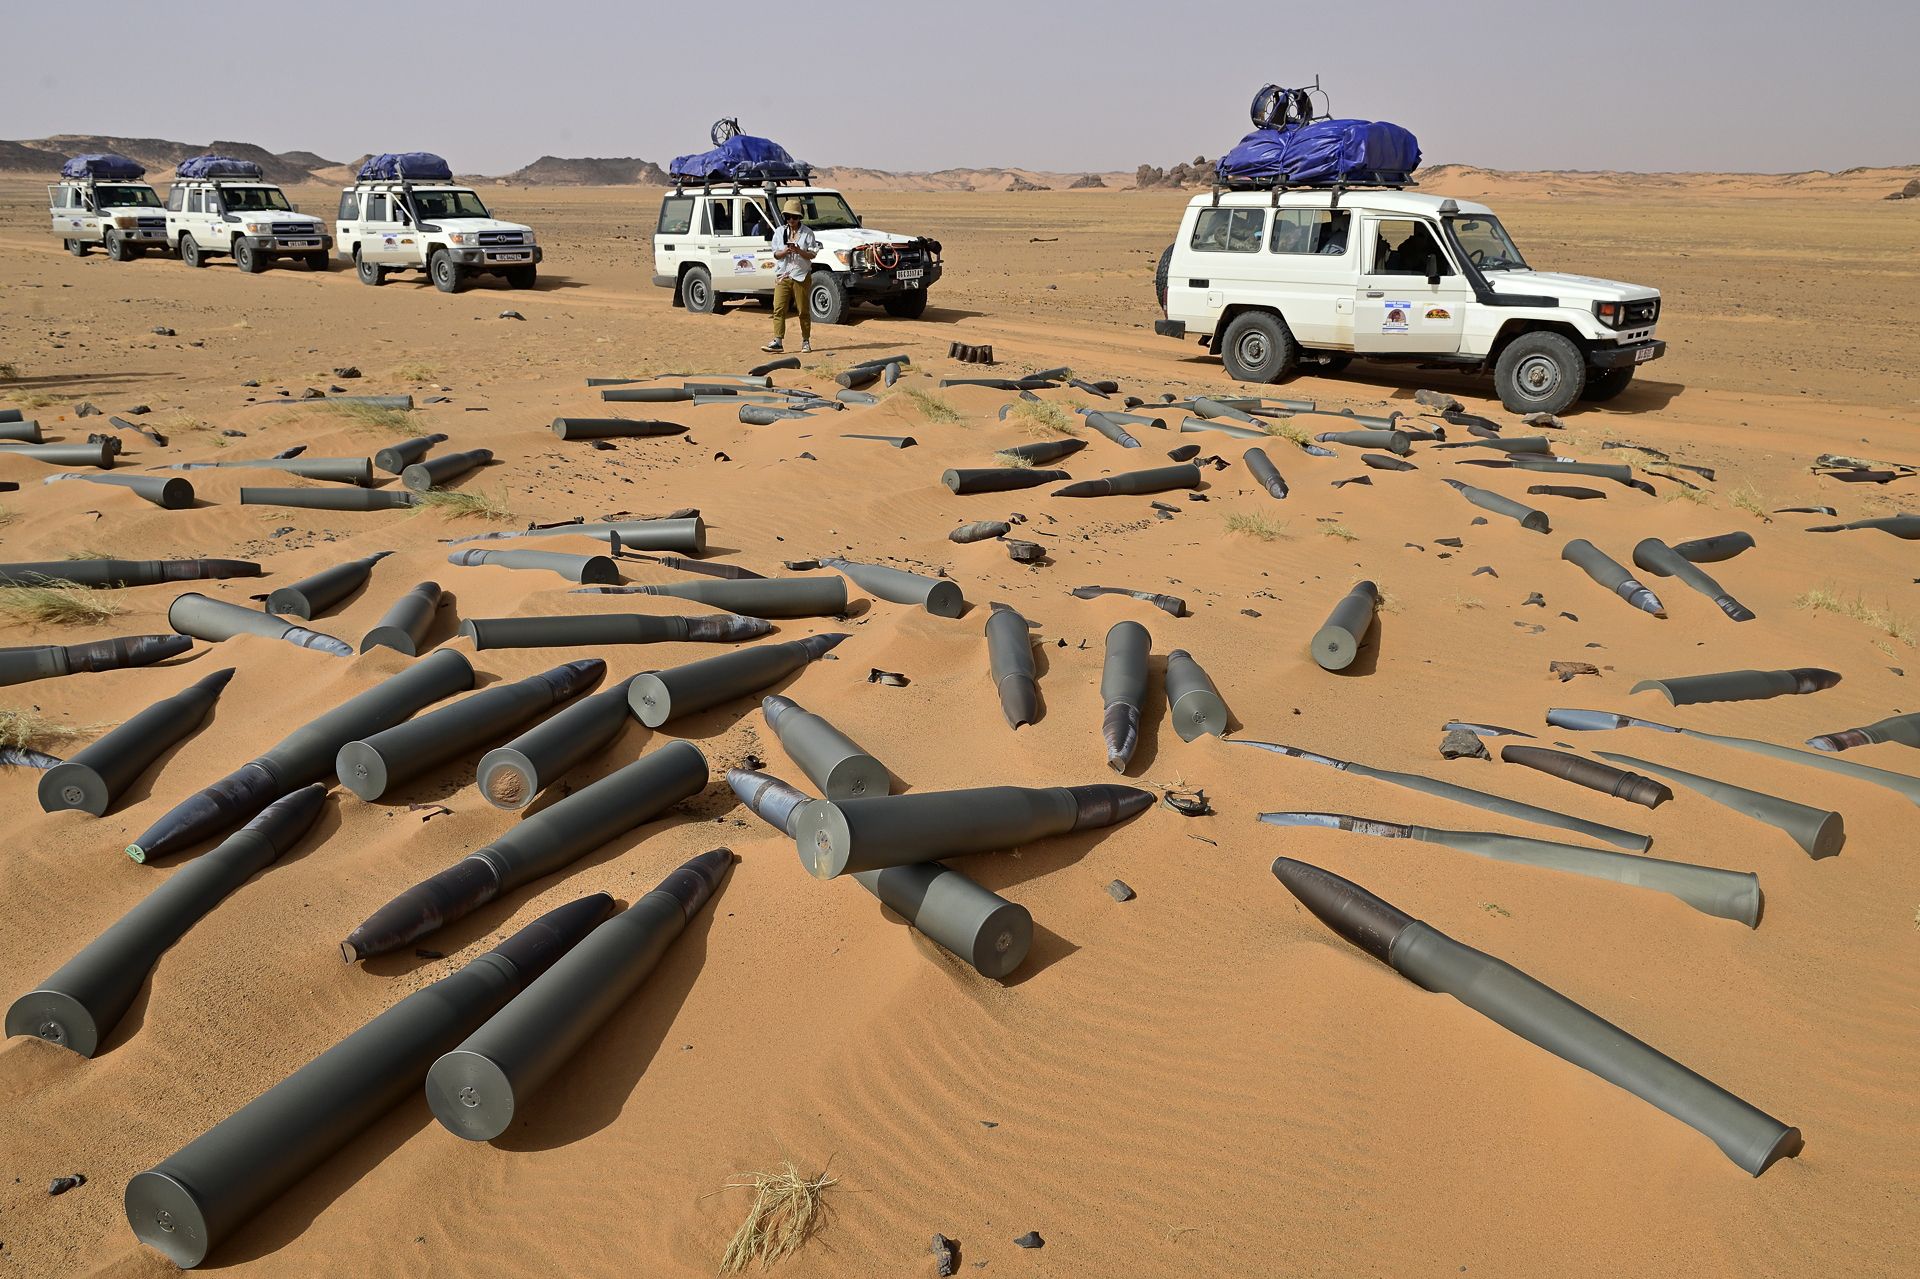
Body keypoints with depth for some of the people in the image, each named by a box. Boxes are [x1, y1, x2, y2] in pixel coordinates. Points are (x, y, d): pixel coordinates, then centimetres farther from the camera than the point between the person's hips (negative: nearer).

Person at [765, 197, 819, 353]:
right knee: (779, 309, -7)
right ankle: (778, 341, -10)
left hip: (800, 276, -2)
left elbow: (812, 254, -1)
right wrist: (785, 252, -14)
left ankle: (806, 341, 12)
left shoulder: (807, 233, 2)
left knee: (803, 310, 3)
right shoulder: (779, 232, 10)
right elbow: (775, 254, 7)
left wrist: (799, 251, -20)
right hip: (782, 275, 2)